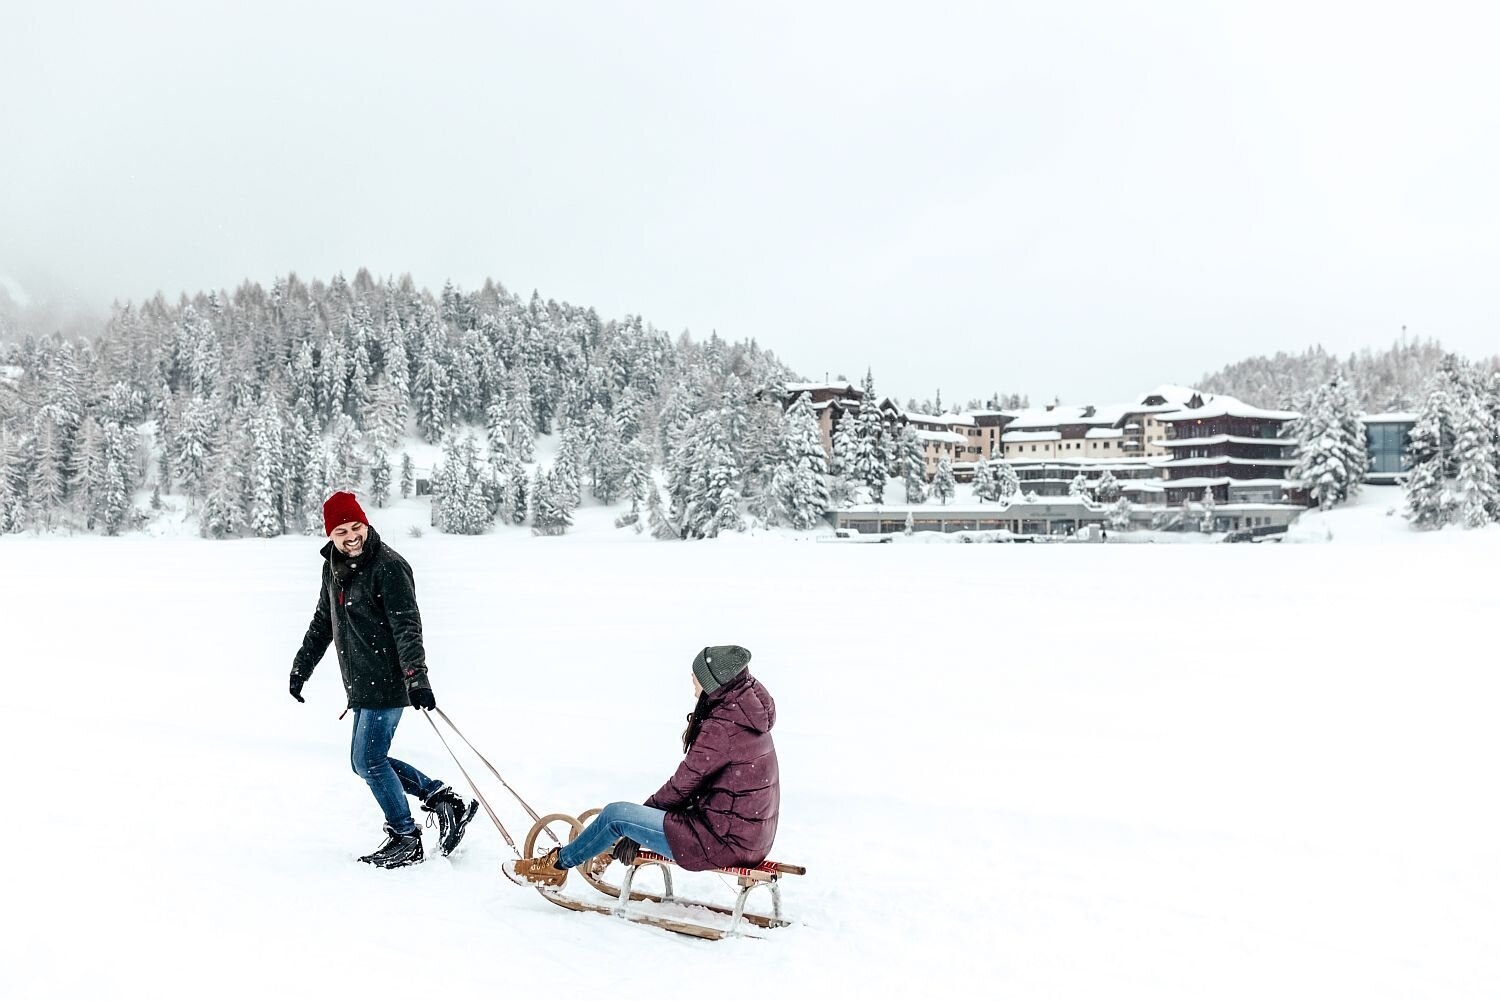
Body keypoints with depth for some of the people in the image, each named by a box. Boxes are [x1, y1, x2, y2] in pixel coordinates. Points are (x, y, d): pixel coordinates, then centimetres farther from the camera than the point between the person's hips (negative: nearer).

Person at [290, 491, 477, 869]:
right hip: (361, 685, 9)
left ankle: (406, 839, 9)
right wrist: (301, 667, 25)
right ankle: (445, 801, 17)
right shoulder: (334, 567, 11)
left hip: (387, 682, -9)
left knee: (369, 761, -7)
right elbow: (323, 622, 24)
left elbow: (407, 627, -23)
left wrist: (417, 676, -33)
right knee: (364, 762, 12)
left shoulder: (388, 566, -15)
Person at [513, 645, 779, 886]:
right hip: (754, 833, 9)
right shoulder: (746, 712, 7)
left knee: (616, 815, -1)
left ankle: (557, 864, 20)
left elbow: (684, 784, -12)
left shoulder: (721, 726, -22)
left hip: (726, 841, -9)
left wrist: (647, 807, 6)